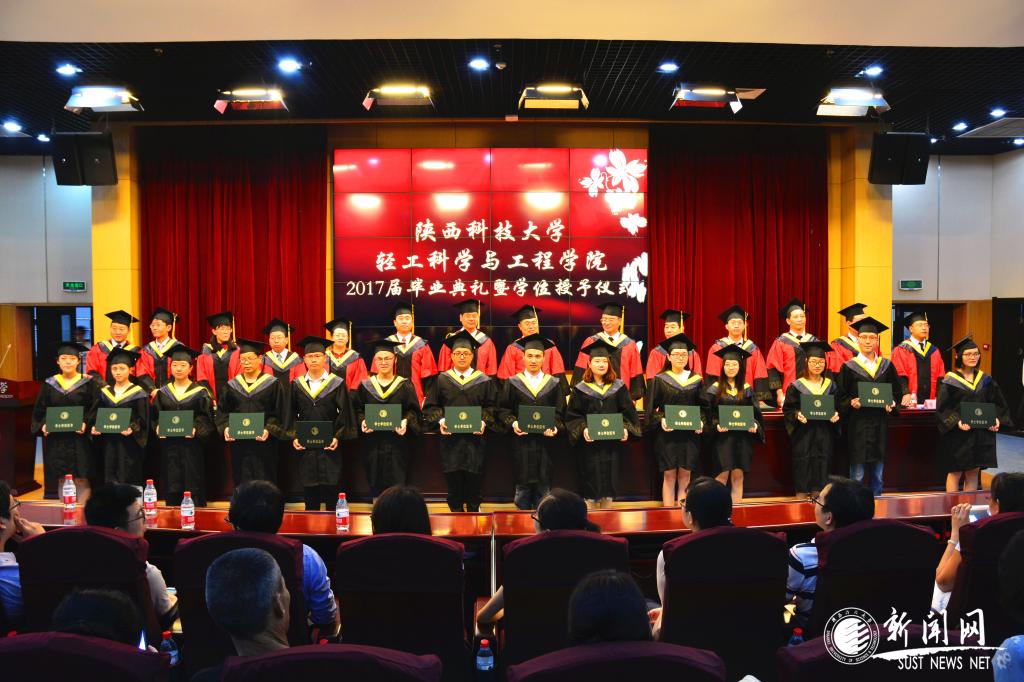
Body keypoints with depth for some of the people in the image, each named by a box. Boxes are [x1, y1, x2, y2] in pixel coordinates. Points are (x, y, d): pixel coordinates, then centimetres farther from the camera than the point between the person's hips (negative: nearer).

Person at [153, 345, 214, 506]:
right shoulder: (163, 392, 11)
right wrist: (158, 428, -9)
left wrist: (196, 429, -19)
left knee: (193, 486, -2)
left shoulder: (200, 392, 1)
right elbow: (155, 417, 10)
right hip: (168, 444, 3)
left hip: (191, 444, -3)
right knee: (171, 487, 4)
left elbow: (207, 418, -3)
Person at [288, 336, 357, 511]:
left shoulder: (337, 384, 1)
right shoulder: (297, 385, 8)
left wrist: (338, 437, -12)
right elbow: (292, 414, 9)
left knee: (331, 489, 0)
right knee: (309, 491, 6)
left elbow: (345, 413, -1)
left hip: (330, 446, -2)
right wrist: (293, 436, -4)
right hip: (305, 447, 2)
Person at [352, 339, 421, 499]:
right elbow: (357, 409, 8)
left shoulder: (404, 385, 4)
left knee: (397, 484, -3)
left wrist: (406, 421, -17)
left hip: (397, 442, -1)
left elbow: (413, 410, 2)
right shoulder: (365, 386, 8)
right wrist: (363, 421, -12)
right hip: (372, 443, 1)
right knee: (375, 485, 4)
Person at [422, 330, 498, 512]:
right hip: (450, 438, 0)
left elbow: (491, 406, 5)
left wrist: (484, 421, -12)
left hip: (475, 438, 0)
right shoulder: (442, 380, 8)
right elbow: (430, 406, 7)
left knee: (473, 482, 1)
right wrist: (440, 420, -10)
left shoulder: (484, 381, 7)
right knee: (454, 482, 1)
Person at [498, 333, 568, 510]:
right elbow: (503, 410, 4)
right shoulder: (513, 383, 5)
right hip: (521, 442, -1)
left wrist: (555, 427, -13)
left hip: (546, 441, 1)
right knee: (523, 485, 1)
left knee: (543, 485, 3)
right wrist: (513, 423, -15)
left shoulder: (554, 384, 8)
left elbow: (560, 412, 6)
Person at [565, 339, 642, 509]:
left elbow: (628, 411, 6)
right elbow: (572, 415, -1)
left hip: (612, 442, 2)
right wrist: (583, 429, -18)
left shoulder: (618, 387, 7)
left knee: (609, 481, 5)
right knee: (591, 483, -1)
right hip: (589, 443, -2)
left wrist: (625, 428, -11)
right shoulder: (580, 389, 2)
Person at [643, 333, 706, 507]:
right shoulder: (659, 380, 1)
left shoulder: (696, 380, 8)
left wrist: (701, 421, -6)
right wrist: (660, 420, -16)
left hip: (690, 433, 2)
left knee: (685, 476, 3)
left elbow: (703, 406, 12)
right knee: (669, 476, -2)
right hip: (667, 433, -2)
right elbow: (650, 408, 1)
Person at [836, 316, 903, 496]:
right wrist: (851, 403, -19)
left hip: (880, 425, 3)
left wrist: (892, 403, -6)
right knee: (857, 475, -3)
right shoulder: (849, 367, 0)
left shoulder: (887, 366, 9)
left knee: (878, 473, 9)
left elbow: (898, 392, 13)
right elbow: (840, 397, 0)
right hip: (857, 425, -3)